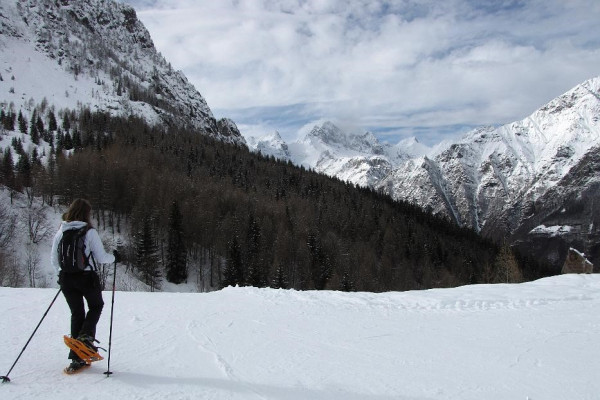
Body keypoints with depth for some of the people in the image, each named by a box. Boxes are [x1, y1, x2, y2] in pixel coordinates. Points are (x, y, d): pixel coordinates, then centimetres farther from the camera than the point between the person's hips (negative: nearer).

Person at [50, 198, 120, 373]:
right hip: (87, 278, -4)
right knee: (96, 306, 22)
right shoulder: (90, 232, -11)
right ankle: (86, 336, -3)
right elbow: (101, 257, -11)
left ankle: (76, 358, 13)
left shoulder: (60, 232, 2)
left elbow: (54, 259, 8)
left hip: (66, 279, 4)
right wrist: (114, 257, 9)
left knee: (76, 313, 14)